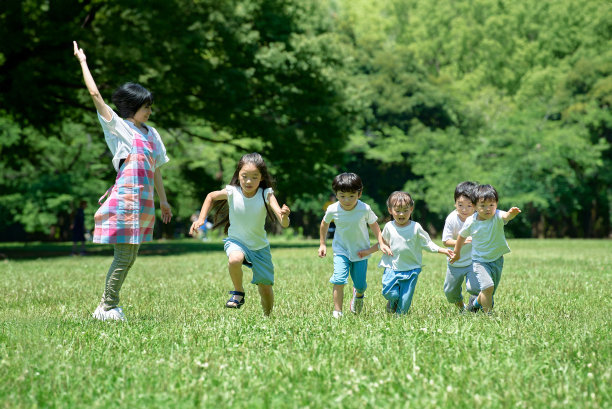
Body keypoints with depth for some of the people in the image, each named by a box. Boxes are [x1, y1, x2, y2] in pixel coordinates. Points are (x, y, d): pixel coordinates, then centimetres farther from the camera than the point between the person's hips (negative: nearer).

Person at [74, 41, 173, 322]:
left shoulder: (151, 133, 18)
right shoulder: (118, 126, -1)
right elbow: (95, 93, -6)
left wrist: (163, 201, 22)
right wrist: (83, 61, 1)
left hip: (144, 200, 7)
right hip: (126, 196, -7)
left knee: (130, 257, 8)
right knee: (124, 256, -8)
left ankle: (107, 306, 15)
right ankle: (107, 308, 0)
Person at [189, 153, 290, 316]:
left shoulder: (266, 195, -20)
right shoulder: (232, 192, -17)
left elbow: (284, 224, -30)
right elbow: (211, 196, 6)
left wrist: (284, 216, -54)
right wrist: (201, 219, -5)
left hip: (260, 246, 1)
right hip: (236, 241, -1)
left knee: (266, 288, 2)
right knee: (235, 260, -35)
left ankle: (268, 317, 32)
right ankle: (238, 293, -8)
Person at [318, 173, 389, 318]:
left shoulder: (364, 209, -19)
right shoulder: (332, 210, -17)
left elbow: (374, 225, 0)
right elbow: (324, 224, 5)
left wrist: (382, 243, -4)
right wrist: (322, 244, 10)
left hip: (361, 251, 1)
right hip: (341, 250, 0)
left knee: (360, 285, 6)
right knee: (339, 280, -20)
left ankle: (358, 293, 43)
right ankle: (337, 311, -11)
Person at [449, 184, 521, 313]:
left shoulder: (497, 217, -16)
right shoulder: (471, 222, -13)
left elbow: (506, 216, -41)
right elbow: (462, 236, 6)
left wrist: (511, 214, -65)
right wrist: (457, 253, 18)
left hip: (497, 260, 2)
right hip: (480, 261, -2)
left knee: (490, 293, 15)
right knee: (487, 286, -23)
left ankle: (476, 303, 46)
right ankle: (487, 313, -6)